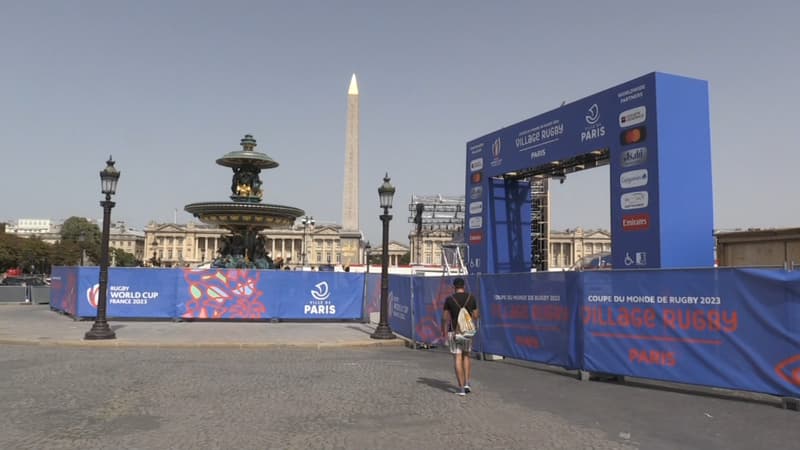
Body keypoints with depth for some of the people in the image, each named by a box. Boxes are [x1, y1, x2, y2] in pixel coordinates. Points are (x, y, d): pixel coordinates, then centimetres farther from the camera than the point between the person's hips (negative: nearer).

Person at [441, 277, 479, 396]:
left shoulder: (449, 299, -6)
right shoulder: (471, 298, -1)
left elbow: (445, 317, -3)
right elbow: (475, 316, 3)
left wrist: (443, 331, 12)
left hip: (454, 332, -2)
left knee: (458, 359, 2)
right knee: (466, 356, 19)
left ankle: (461, 388, 1)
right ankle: (467, 384, 12)